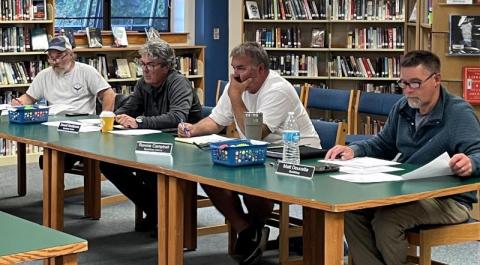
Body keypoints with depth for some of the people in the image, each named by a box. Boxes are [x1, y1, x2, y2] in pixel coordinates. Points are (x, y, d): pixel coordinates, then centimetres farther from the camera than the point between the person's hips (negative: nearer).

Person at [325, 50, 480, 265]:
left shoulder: (459, 113, -14)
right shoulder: (402, 108, 8)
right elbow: (382, 145, 21)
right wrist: (353, 150, 0)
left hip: (449, 199, -7)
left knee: (385, 221, -29)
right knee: (351, 212, -12)